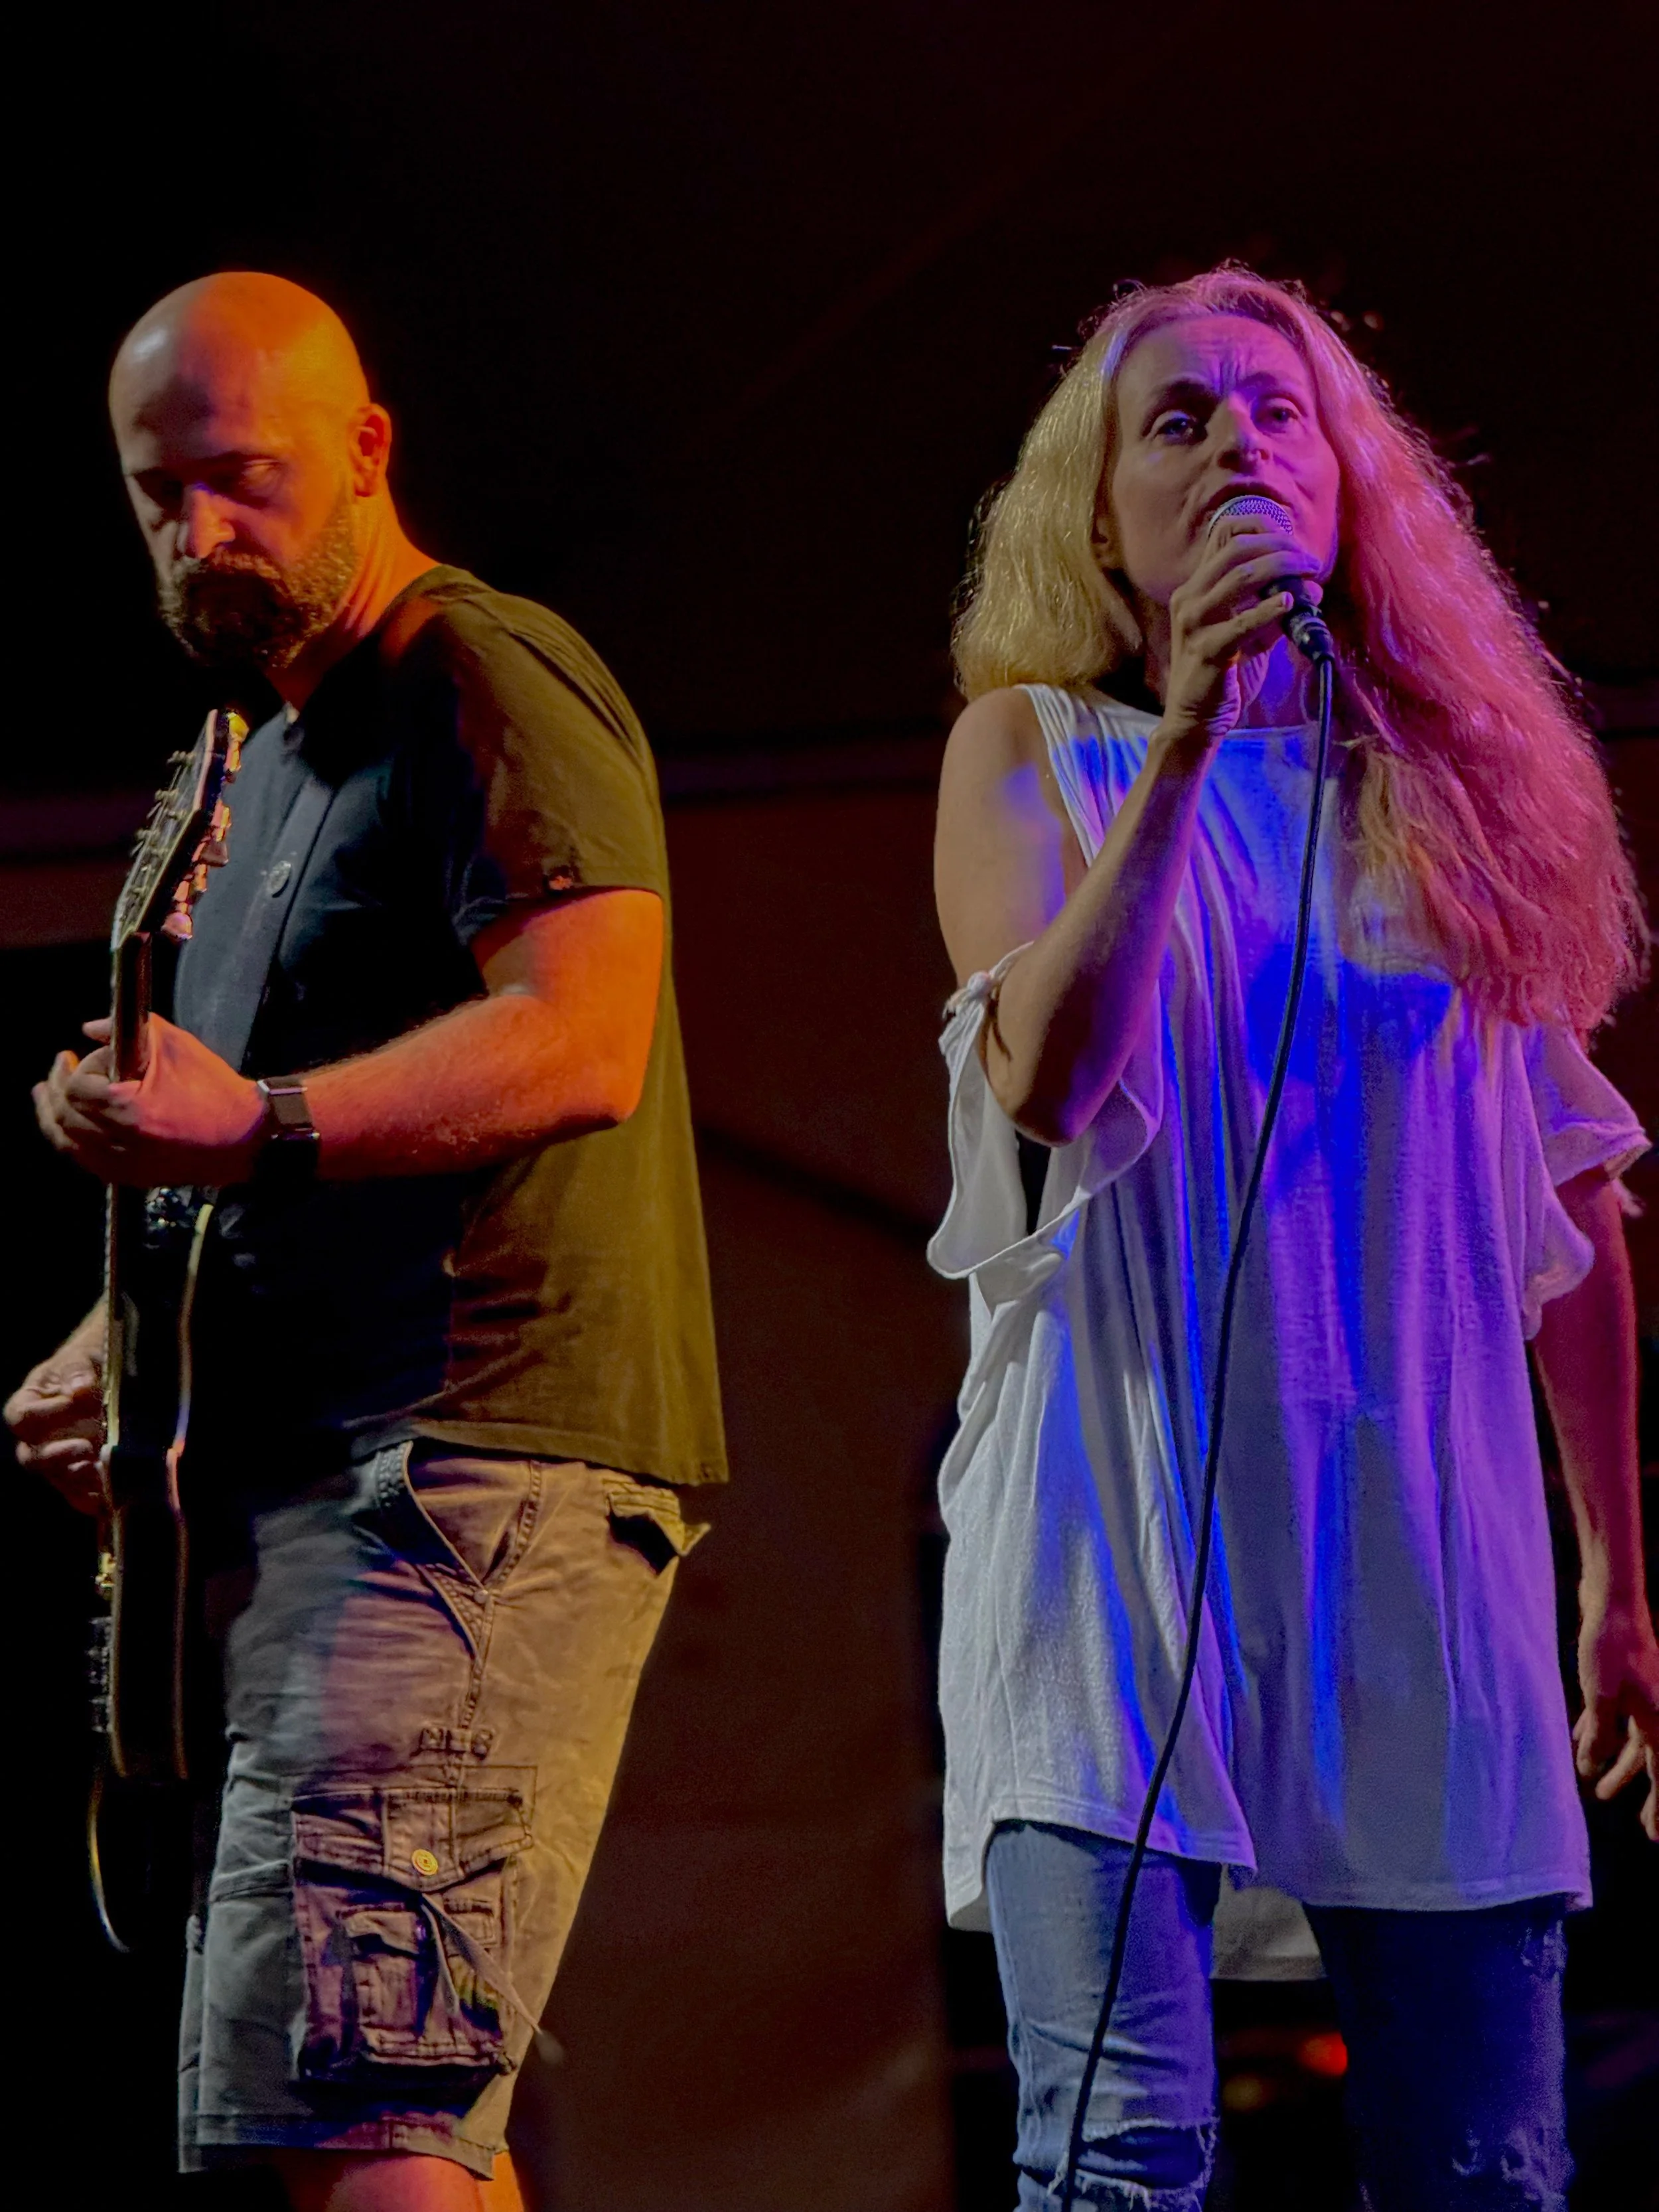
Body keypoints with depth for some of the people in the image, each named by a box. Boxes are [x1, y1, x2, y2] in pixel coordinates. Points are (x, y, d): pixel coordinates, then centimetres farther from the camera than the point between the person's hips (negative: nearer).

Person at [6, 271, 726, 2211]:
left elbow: (579, 1040, -21)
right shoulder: (270, 759, 25)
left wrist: (254, 1126, -27)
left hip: (474, 1468, -11)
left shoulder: (488, 687, -6)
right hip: (314, 1488, 11)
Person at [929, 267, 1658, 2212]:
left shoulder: (1456, 772, 13)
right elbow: (1046, 1081, -11)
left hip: (1416, 1541, 3)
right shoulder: (1033, 747, 7)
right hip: (1125, 1526, -2)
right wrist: (1179, 749, -18)